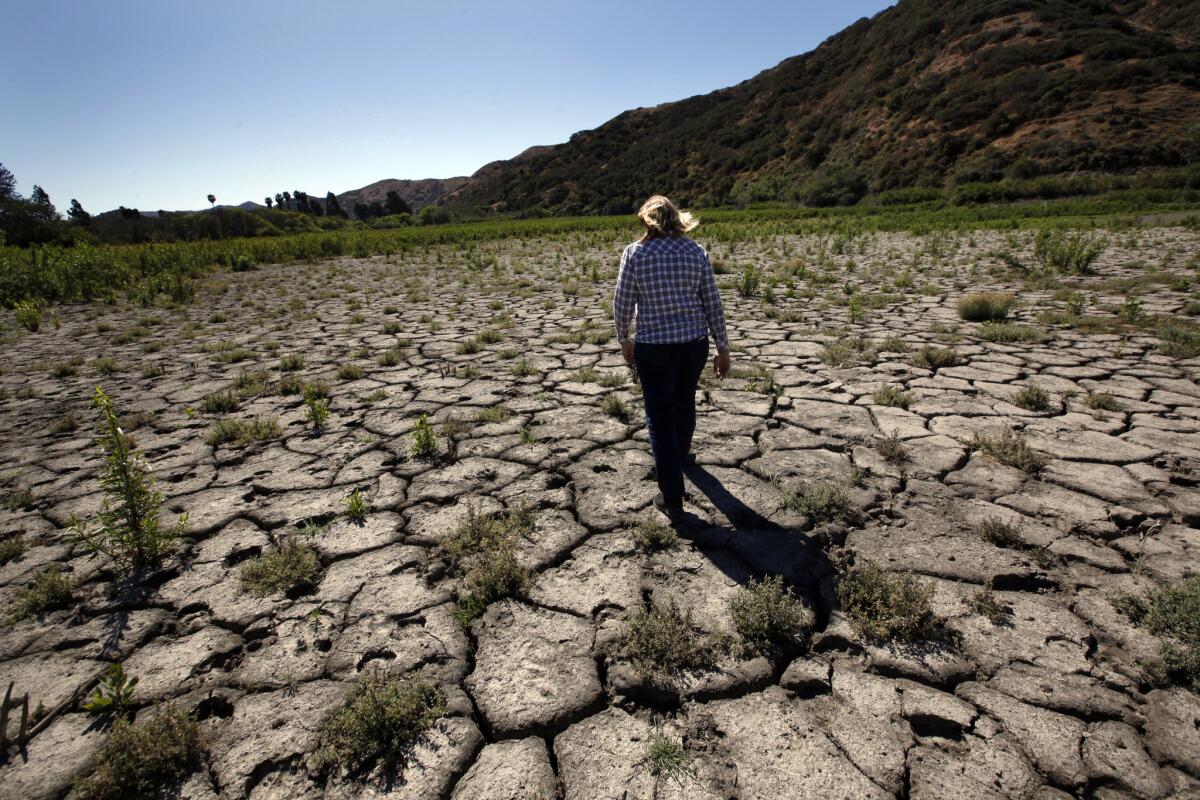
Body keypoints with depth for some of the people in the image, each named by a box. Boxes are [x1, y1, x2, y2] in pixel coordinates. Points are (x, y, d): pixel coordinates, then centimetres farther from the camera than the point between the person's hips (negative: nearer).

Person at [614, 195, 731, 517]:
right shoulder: (696, 252, 0)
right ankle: (681, 454, 53)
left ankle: (673, 497, 7)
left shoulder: (634, 253, -6)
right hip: (694, 342, 3)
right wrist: (722, 348, 7)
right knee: (684, 402, 26)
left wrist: (624, 339, 12)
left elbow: (622, 303, -4)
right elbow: (713, 304, 0)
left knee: (660, 418, 6)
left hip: (653, 347, -3)